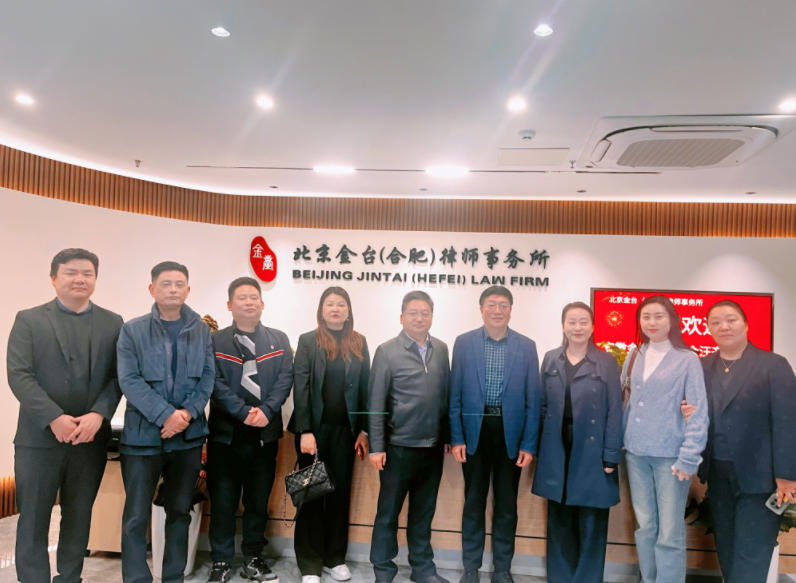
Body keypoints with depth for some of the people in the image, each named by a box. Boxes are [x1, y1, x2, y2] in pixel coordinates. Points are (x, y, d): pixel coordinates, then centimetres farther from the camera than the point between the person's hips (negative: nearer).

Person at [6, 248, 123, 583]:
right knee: (33, 519, 5)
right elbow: (19, 375, -6)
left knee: (79, 518, 12)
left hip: (91, 438, 2)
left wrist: (97, 415, -14)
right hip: (39, 437, -2)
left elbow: (117, 376, 2)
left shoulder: (112, 323, 7)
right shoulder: (29, 320, 2)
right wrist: (55, 418, -16)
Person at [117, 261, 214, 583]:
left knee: (180, 512, 13)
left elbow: (208, 376, 3)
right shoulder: (132, 330, -1)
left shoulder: (201, 330, 6)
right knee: (136, 517, 1)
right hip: (143, 434, -2)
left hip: (189, 435, 3)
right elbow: (129, 380, -9)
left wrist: (188, 413, -13)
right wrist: (165, 415, -18)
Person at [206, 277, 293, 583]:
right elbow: (216, 384, -8)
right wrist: (244, 413, -17)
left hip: (265, 434, 2)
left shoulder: (279, 340, 8)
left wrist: (266, 411, -14)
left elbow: (285, 379, -1)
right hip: (225, 434, -2)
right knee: (223, 501, 6)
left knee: (259, 500, 12)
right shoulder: (215, 341, 1)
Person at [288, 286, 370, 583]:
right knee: (311, 494, 6)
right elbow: (300, 388, -7)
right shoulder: (308, 341, -2)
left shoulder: (359, 343, 6)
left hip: (346, 428, 3)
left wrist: (364, 430, 0)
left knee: (341, 492, 10)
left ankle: (335, 558, 25)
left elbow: (365, 388, 5)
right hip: (314, 427, -2)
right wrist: (305, 431, -15)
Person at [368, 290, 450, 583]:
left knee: (424, 512, 17)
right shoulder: (387, 351, -7)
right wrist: (376, 447, -8)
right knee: (388, 511, 10)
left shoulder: (441, 349, 6)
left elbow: (446, 396, 9)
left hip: (433, 447, 4)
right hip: (399, 447, -4)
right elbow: (376, 403, -7)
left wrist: (448, 436, 6)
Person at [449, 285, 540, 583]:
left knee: (507, 505, 12)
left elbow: (532, 400, 0)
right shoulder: (464, 343, -1)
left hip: (510, 433, 0)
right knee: (473, 502, 12)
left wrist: (529, 444, -4)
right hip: (475, 431, 0)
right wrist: (456, 438, -4)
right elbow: (455, 395, 0)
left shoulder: (526, 346, 0)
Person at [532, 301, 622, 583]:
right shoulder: (551, 359, 6)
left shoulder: (606, 362, -3)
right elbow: (542, 406, 8)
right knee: (559, 521, 13)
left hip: (591, 452, -3)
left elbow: (614, 412, -5)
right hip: (556, 453, 3)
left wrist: (611, 456, -9)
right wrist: (538, 448, 4)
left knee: (591, 523, 7)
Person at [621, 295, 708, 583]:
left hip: (670, 456, -4)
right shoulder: (634, 358, 8)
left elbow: (698, 413, -7)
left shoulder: (687, 359, -5)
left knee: (669, 533, -1)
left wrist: (688, 458, -12)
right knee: (645, 527, 13)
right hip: (636, 453, 4)